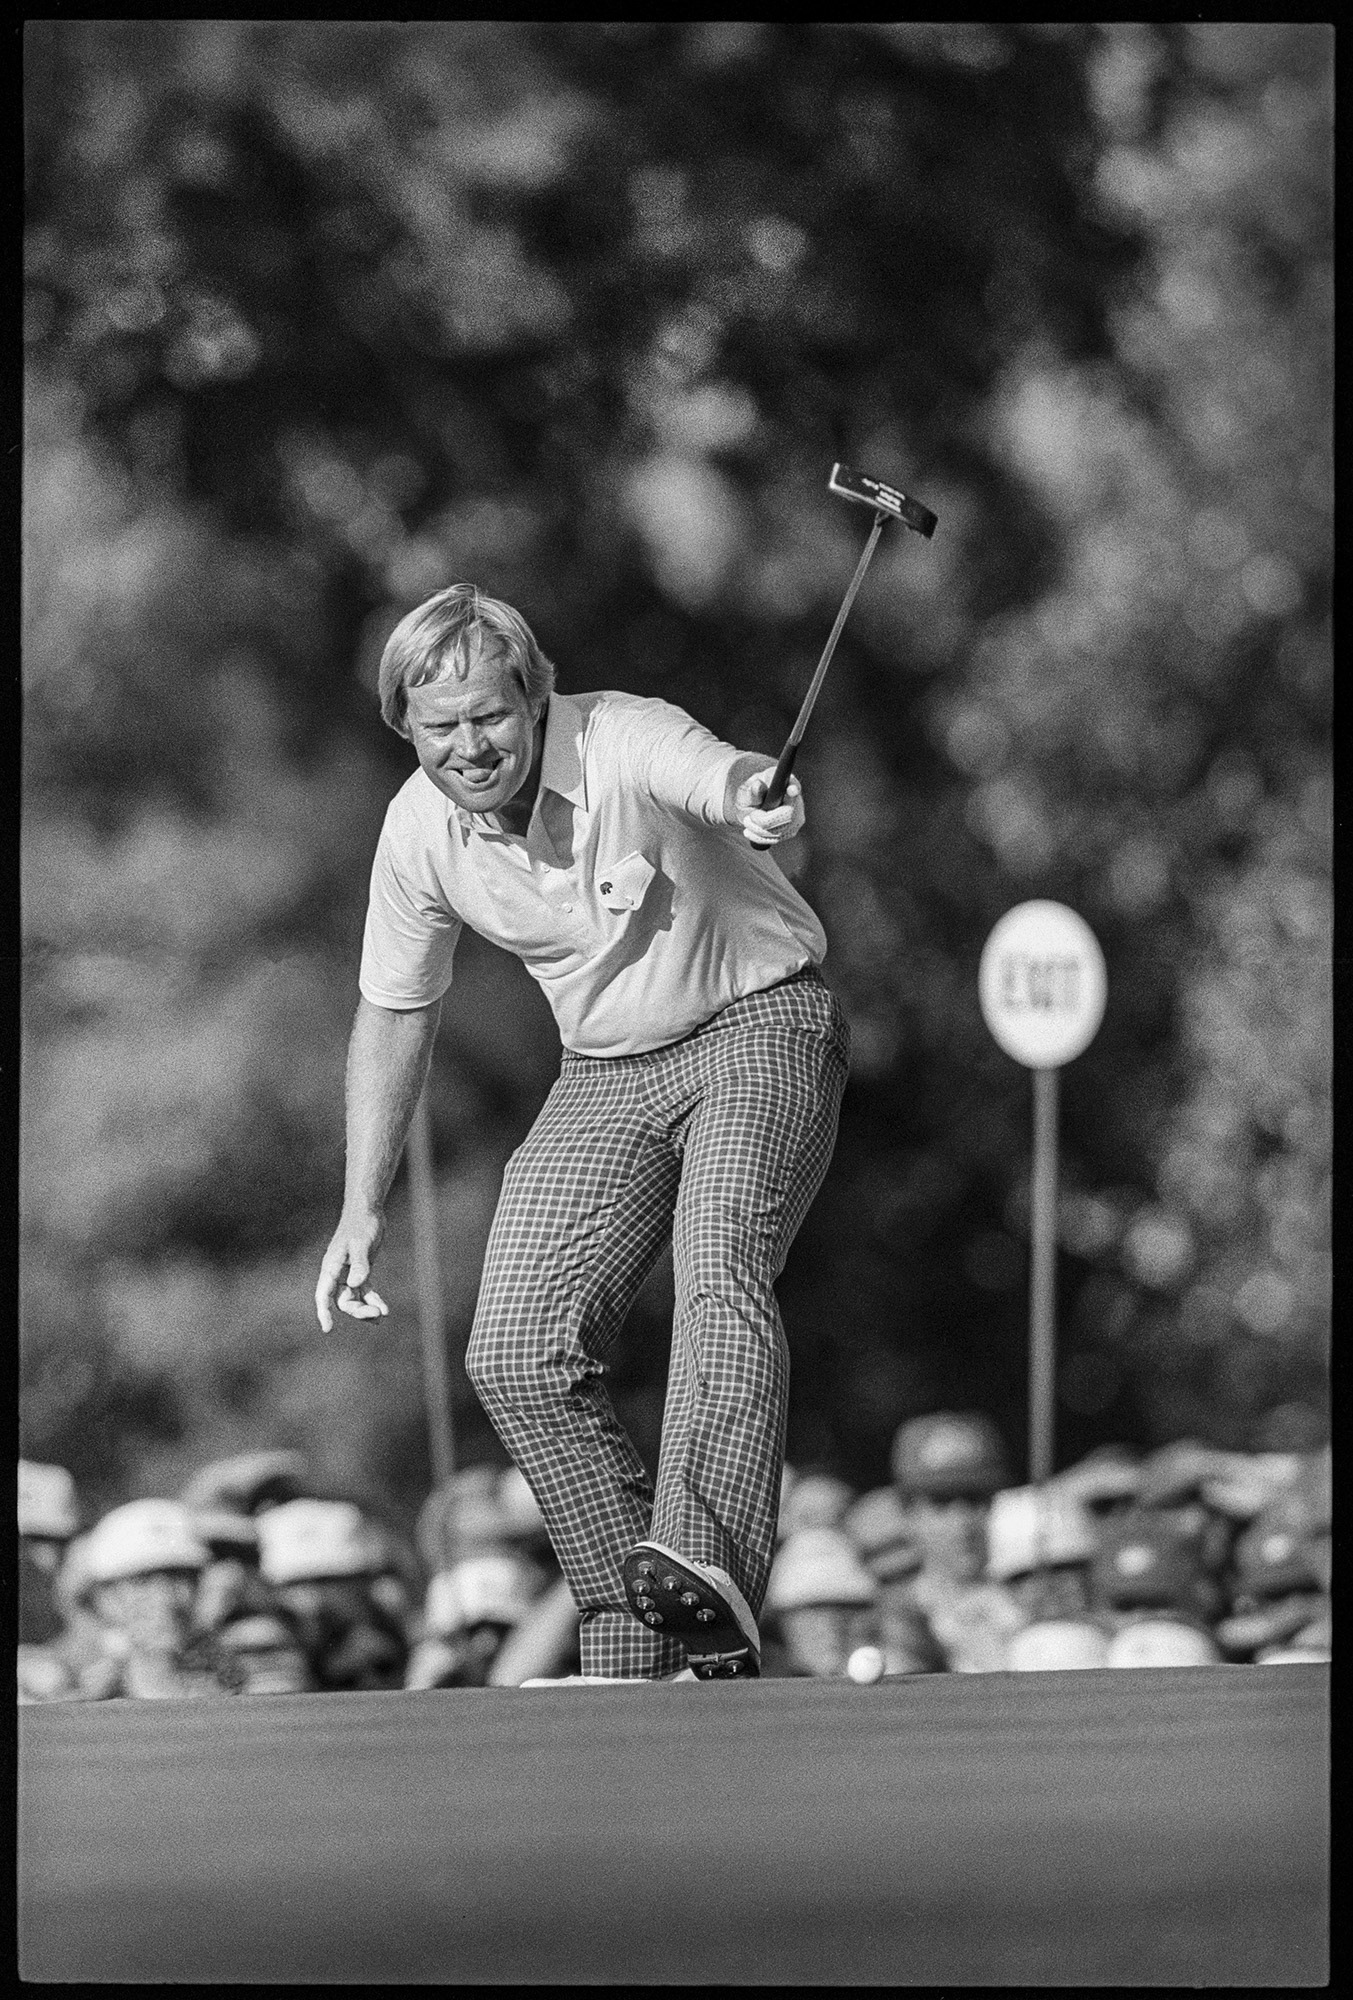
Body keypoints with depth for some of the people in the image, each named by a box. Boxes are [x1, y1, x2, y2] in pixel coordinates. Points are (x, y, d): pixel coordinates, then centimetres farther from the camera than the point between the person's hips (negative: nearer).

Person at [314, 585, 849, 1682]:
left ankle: (708, 1561, -51)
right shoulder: (420, 833, -7)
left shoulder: (627, 744, -23)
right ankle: (632, 1650, -2)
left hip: (758, 1026, -6)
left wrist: (760, 796, -72)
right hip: (606, 1080, 6)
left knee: (719, 1271, -32)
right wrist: (362, 1211, 8)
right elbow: (394, 1014, 8)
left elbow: (729, 776, -47)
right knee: (517, 1356, -8)